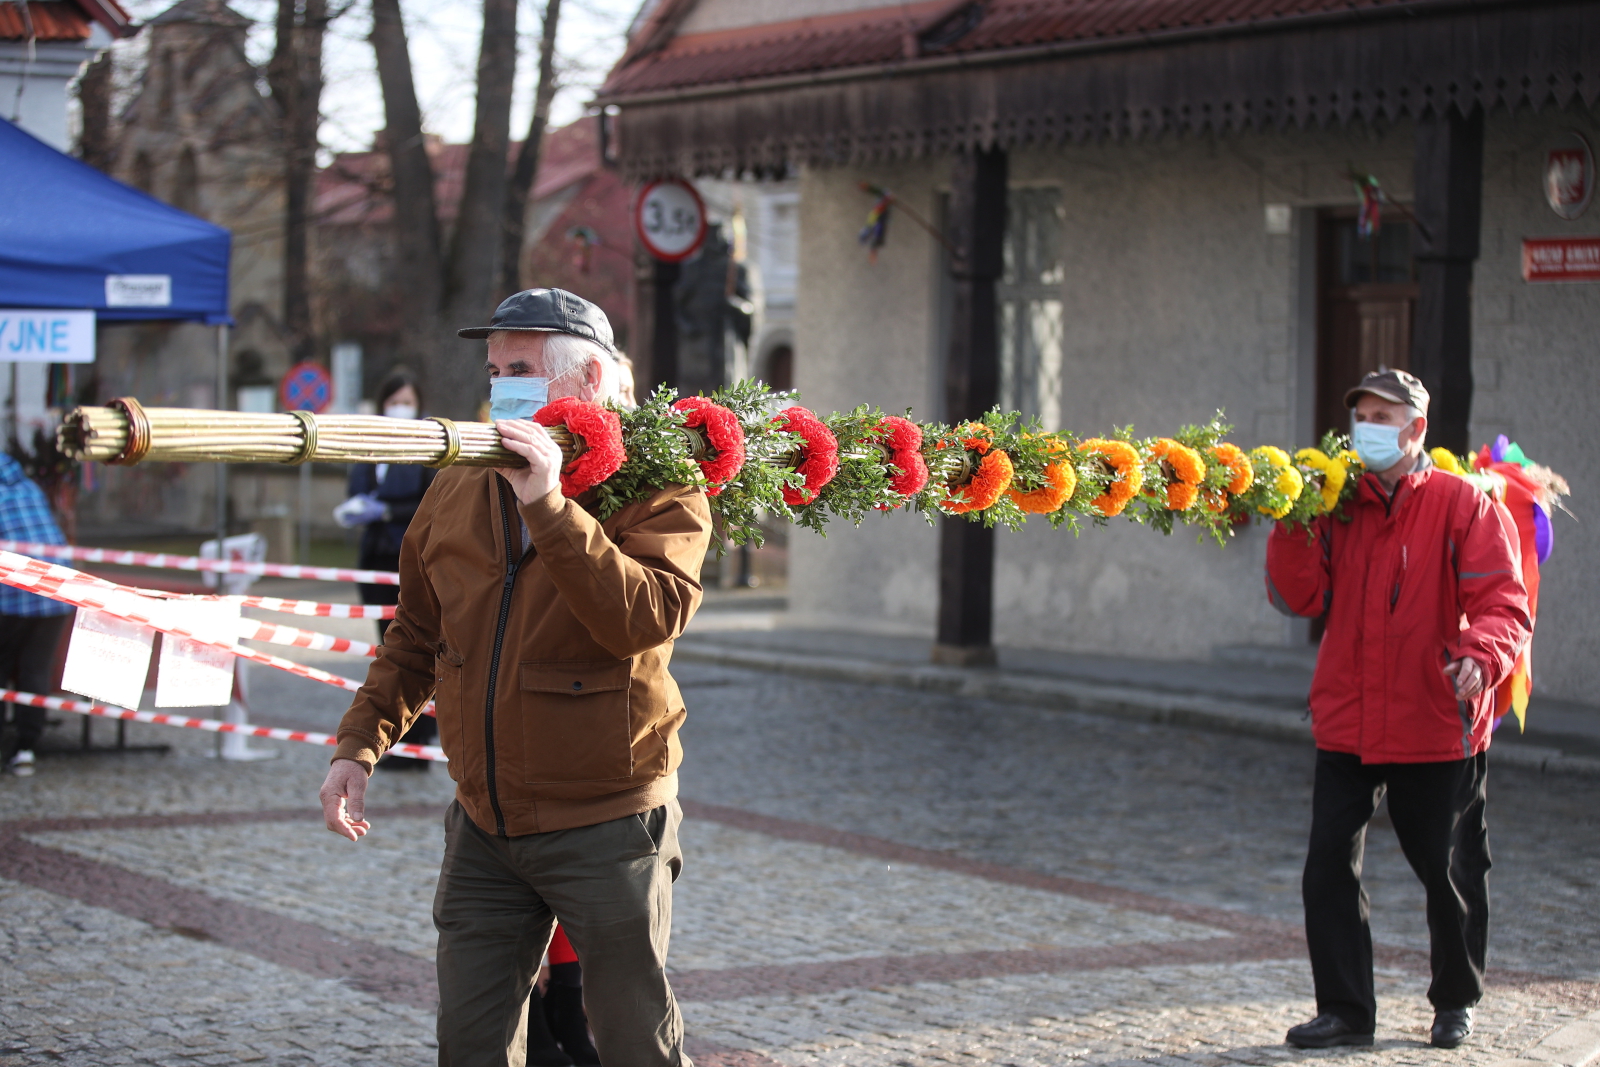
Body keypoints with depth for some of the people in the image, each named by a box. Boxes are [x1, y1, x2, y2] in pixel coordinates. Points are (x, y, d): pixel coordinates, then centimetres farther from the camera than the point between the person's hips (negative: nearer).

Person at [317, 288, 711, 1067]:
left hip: (605, 823, -5)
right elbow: (416, 637, 17)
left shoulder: (655, 487, -9)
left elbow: (645, 621, -27)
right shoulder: (457, 489, 7)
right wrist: (358, 743, 6)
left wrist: (549, 506, -31)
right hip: (485, 826, 5)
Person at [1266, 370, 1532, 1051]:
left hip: (1437, 726, -3)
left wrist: (1480, 657, -32)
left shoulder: (1463, 506, -5)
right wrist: (1291, 528, -13)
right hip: (1348, 723, 3)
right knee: (1329, 866, -2)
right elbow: (1300, 598, 0)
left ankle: (1455, 1001, 29)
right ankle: (1345, 1009, 9)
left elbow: (1503, 605, -13)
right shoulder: (1338, 506, 7)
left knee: (1448, 872, 9)